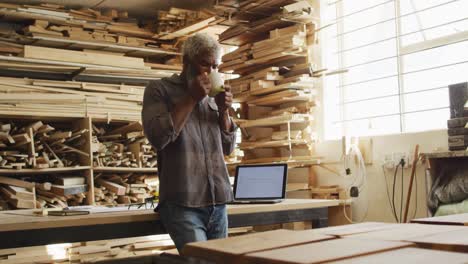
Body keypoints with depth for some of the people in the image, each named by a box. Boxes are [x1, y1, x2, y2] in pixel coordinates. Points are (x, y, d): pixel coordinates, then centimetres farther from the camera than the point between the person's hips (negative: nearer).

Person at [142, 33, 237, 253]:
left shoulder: (211, 96, 16)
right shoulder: (159, 89, 2)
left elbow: (227, 148, 17)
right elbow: (158, 137, -13)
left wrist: (224, 111, 2)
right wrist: (191, 98, -10)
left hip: (218, 203, 6)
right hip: (182, 204, -5)